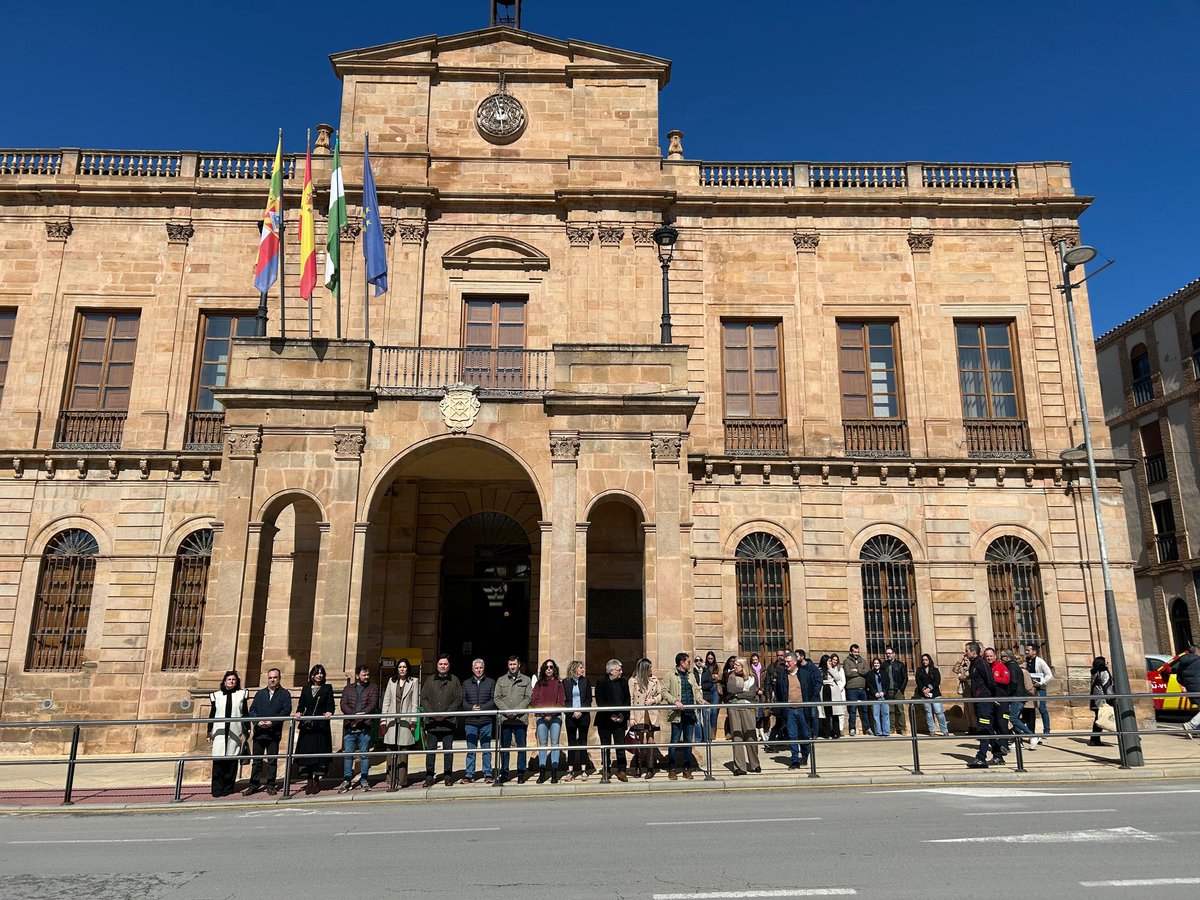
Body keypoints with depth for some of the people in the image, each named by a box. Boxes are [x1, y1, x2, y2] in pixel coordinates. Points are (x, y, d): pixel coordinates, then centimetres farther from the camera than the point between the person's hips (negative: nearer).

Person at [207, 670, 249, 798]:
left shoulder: (241, 694, 7)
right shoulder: (217, 695, 8)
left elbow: (245, 714, 9)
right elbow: (212, 714, 12)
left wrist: (247, 731, 6)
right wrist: (209, 731, 10)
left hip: (235, 732, 0)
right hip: (219, 731, 0)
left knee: (232, 760, 1)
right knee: (218, 759, -6)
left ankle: (228, 787, 8)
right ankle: (217, 788, 1)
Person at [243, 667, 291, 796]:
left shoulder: (284, 694, 4)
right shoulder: (260, 693, 15)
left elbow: (286, 710, -7)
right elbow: (252, 709, 6)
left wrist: (272, 721, -17)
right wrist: (258, 721, -12)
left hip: (274, 732, -3)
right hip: (259, 731, 3)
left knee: (272, 760, 2)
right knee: (257, 760, 5)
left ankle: (271, 785, 9)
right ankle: (254, 785, 12)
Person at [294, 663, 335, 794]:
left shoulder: (327, 688, 8)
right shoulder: (306, 688, 14)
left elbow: (330, 705, 0)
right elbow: (301, 704, 8)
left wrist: (329, 712, -20)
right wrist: (299, 712, -13)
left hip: (321, 725, -2)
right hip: (307, 726, 2)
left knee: (319, 752, -2)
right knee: (306, 752, 0)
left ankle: (317, 779, 9)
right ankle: (309, 781, 8)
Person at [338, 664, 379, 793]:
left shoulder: (373, 688, 9)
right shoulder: (348, 688, 15)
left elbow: (373, 704, -4)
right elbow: (343, 705, 1)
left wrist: (362, 714, -19)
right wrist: (354, 715, -15)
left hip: (365, 726, -2)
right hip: (350, 726, 2)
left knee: (364, 754, 1)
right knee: (348, 754, 3)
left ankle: (364, 780, 8)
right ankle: (347, 780, 9)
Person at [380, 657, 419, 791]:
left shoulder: (413, 682, 6)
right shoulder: (391, 681, 13)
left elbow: (415, 703, 3)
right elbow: (386, 701, 12)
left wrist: (413, 721, -4)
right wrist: (383, 719, 4)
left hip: (405, 720, -2)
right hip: (392, 720, 2)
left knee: (403, 752, -1)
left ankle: (401, 781, 5)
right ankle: (391, 782, 1)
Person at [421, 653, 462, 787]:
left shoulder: (454, 680, 4)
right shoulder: (430, 680, 9)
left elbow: (458, 699, 0)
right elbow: (423, 698, 6)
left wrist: (446, 713, -10)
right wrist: (432, 713, -8)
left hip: (448, 721, -1)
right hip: (431, 721, 2)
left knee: (448, 749, 4)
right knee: (430, 749, 4)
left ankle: (448, 776, 12)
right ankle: (429, 776, 11)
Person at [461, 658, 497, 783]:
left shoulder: (491, 682, 9)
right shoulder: (466, 683, 14)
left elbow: (494, 700, 1)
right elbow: (463, 701, 6)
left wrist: (482, 707, -12)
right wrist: (471, 708, -12)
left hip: (486, 721, -1)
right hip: (470, 721, 1)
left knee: (486, 749, 2)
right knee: (470, 749, 2)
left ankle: (487, 774, 7)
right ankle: (469, 775, 7)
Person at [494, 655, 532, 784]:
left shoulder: (526, 680, 8)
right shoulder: (501, 680, 12)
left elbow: (528, 698, 0)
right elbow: (497, 698, 5)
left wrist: (516, 711, -11)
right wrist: (507, 711, -9)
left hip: (521, 719, -1)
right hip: (505, 719, 1)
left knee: (521, 747, 1)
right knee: (504, 747, 5)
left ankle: (521, 773, 9)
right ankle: (504, 773, 12)